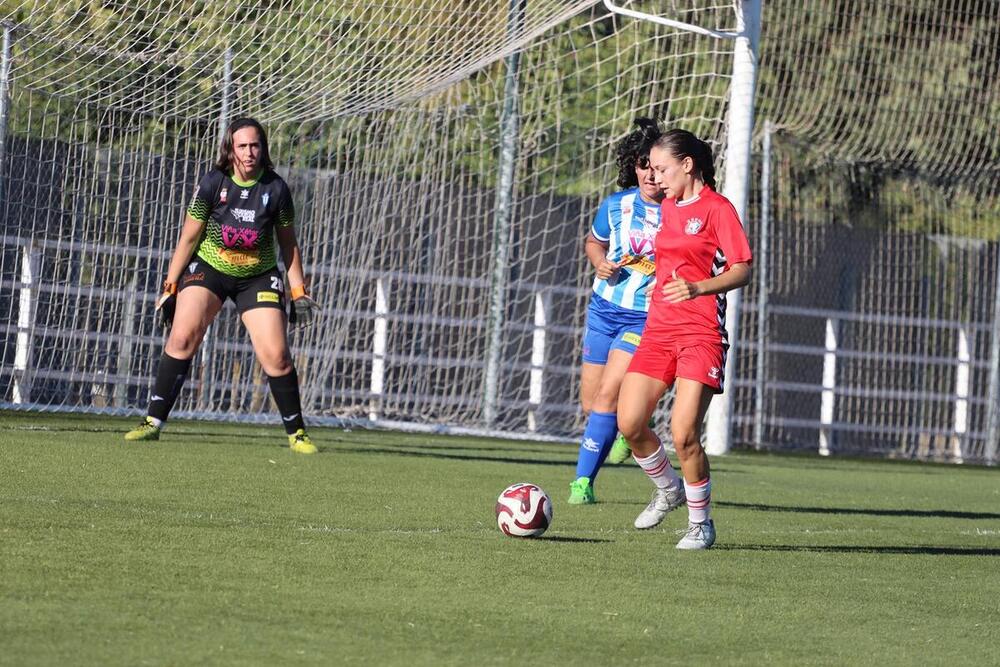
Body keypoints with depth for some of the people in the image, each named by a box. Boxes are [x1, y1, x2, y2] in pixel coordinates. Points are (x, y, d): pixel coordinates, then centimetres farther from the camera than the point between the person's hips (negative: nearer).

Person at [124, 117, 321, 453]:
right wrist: (170, 287, -5)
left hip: (258, 276, 0)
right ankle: (153, 422, -13)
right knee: (182, 337, -19)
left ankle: (297, 433, 6)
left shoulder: (275, 189, -10)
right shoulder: (213, 184, -12)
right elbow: (189, 237, -4)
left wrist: (299, 293, 0)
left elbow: (288, 244, 2)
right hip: (208, 268, 0)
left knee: (276, 356, -10)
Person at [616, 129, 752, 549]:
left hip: (702, 334, -7)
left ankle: (701, 522, 4)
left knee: (683, 433, -14)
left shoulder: (717, 209, -6)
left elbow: (742, 270, -13)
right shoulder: (668, 208, 17)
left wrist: (698, 288, -26)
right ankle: (667, 489, 22)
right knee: (629, 423, -4)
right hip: (658, 330, 7)